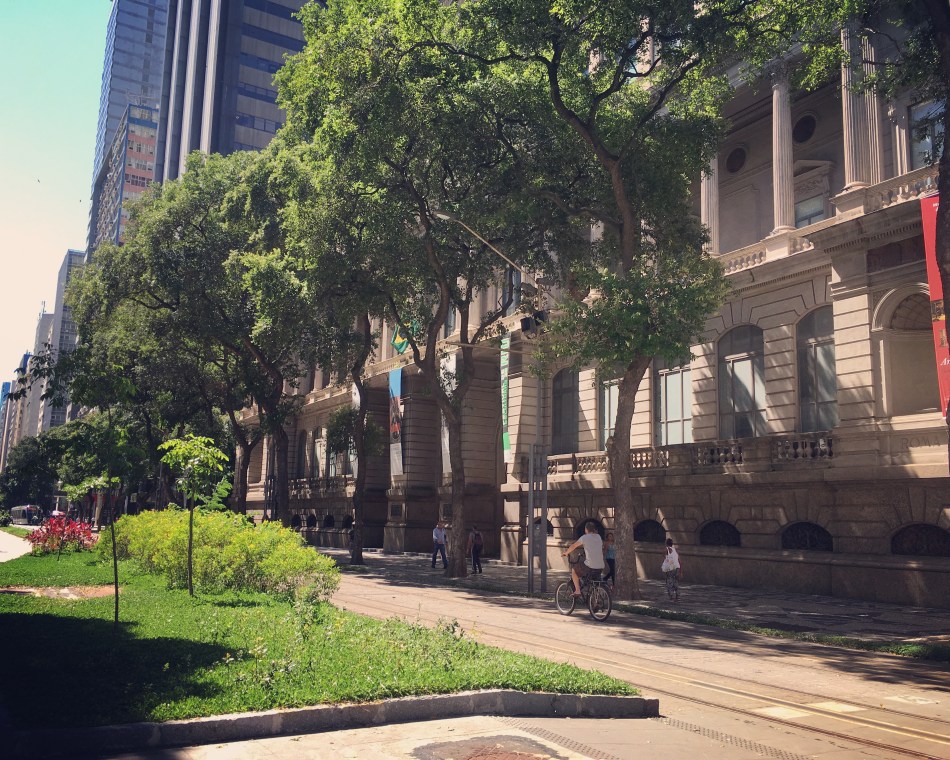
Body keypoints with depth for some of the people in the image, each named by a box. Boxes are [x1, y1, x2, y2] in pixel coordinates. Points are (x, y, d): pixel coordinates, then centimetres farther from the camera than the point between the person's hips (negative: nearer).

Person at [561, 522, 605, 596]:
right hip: (601, 567, 6)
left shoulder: (584, 537, -2)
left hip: (589, 566, -6)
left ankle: (577, 590, 10)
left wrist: (566, 553, 25)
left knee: (574, 570, 17)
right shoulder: (599, 537, 13)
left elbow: (573, 546, 8)